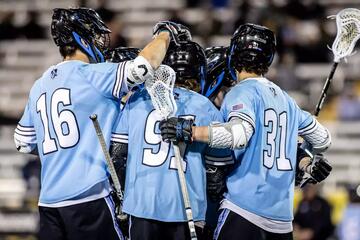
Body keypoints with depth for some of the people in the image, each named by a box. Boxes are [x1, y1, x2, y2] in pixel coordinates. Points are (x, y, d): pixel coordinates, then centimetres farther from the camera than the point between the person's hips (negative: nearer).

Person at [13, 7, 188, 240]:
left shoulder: (39, 87, 16)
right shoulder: (91, 76, -6)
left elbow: (23, 142, 23)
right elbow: (142, 67, -15)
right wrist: (165, 34, 3)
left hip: (48, 201, 7)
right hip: (88, 198, -7)